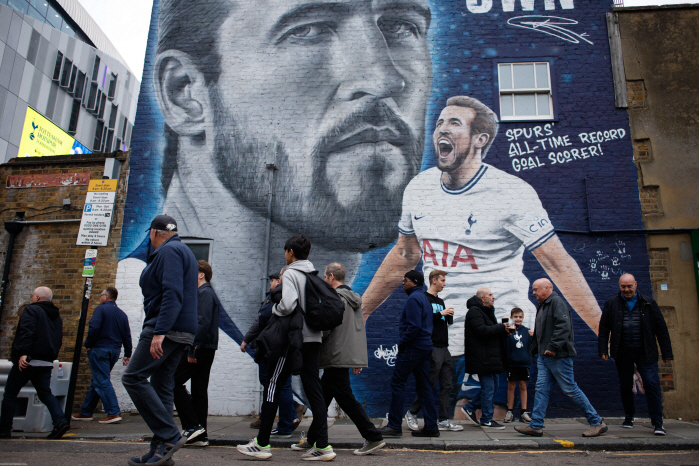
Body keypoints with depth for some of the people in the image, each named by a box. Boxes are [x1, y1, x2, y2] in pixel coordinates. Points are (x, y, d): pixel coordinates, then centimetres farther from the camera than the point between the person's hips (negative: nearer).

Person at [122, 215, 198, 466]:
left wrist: (159, 331, -27)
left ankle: (169, 435, -10)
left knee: (133, 377, -8)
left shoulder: (169, 250, -8)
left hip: (166, 329, -10)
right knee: (162, 386, 10)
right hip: (181, 332, 10)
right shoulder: (183, 251, 24)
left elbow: (172, 293, -22)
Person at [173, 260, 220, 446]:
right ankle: (200, 435, 13)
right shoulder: (204, 293, 21)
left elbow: (203, 323, -21)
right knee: (199, 389, 10)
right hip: (205, 349, 10)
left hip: (200, 348, -10)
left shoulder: (205, 293, -10)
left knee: (174, 382, -5)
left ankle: (193, 426, -6)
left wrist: (192, 349, -22)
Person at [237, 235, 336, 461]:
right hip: (314, 338, 7)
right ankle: (321, 444, 6)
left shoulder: (290, 273, -9)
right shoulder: (314, 274, 14)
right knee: (313, 389, 7)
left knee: (273, 385, 3)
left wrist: (274, 309, -5)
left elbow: (288, 305, -23)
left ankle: (262, 444, 9)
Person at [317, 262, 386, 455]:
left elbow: (325, 328, -19)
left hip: (337, 358, -10)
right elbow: (359, 329, 18)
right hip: (351, 355, 10)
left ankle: (373, 437, -1)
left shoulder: (335, 297, -13)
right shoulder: (355, 298, 16)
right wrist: (359, 360, 21)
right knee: (323, 396, 17)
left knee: (346, 399, -4)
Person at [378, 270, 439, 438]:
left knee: (397, 383, -4)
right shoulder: (424, 298, 18)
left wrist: (401, 343, -12)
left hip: (412, 348, -10)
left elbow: (414, 326, -22)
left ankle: (394, 426, -2)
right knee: (423, 386, 10)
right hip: (425, 347, 10)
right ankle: (431, 427, 12)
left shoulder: (414, 298, -12)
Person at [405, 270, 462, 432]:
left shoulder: (440, 301, 21)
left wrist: (449, 315, 1)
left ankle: (444, 420, 11)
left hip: (444, 348, 8)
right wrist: (440, 314, -16)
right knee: (430, 385, -5)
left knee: (446, 386, 6)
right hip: (433, 348, -8)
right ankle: (411, 412, 11)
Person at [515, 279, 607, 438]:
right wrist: (535, 349, 20)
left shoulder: (557, 301, -11)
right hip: (544, 356, 9)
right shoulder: (542, 306, 19)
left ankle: (597, 422, 13)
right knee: (542, 389, 5)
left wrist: (553, 347, -25)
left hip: (559, 356, -9)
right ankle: (536, 426, 7)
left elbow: (563, 327, -23)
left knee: (570, 389, -2)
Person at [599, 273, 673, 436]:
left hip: (645, 352, -1)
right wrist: (603, 350, -2)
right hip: (622, 353, 1)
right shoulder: (611, 303, 4)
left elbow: (661, 328, 5)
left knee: (652, 384, -8)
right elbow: (604, 328, 5)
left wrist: (666, 352, 2)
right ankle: (629, 417, 28)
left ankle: (657, 423, 0)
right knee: (625, 386, 10)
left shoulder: (648, 303, 4)